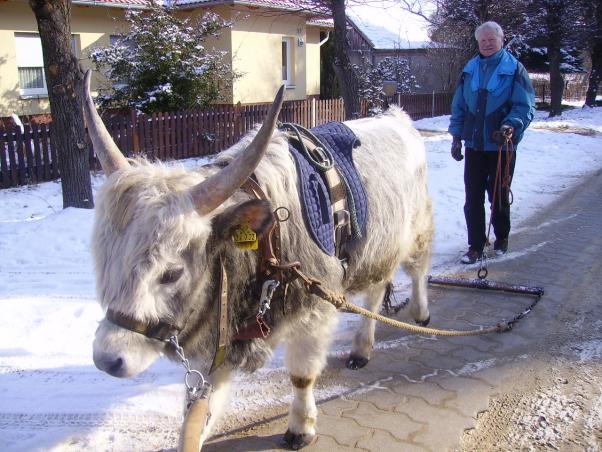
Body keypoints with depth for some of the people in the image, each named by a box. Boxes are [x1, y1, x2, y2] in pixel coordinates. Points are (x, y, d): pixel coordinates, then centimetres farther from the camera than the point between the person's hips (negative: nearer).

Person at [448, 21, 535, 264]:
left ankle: (501, 238, 32)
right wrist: (456, 137, 9)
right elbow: (458, 107, 13)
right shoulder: (469, 69, 8)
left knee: (499, 197, 10)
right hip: (474, 145, 3)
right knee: (472, 199, 4)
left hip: (501, 147, -3)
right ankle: (475, 246, 12)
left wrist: (511, 126, -26)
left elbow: (525, 106, -9)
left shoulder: (514, 69, -5)